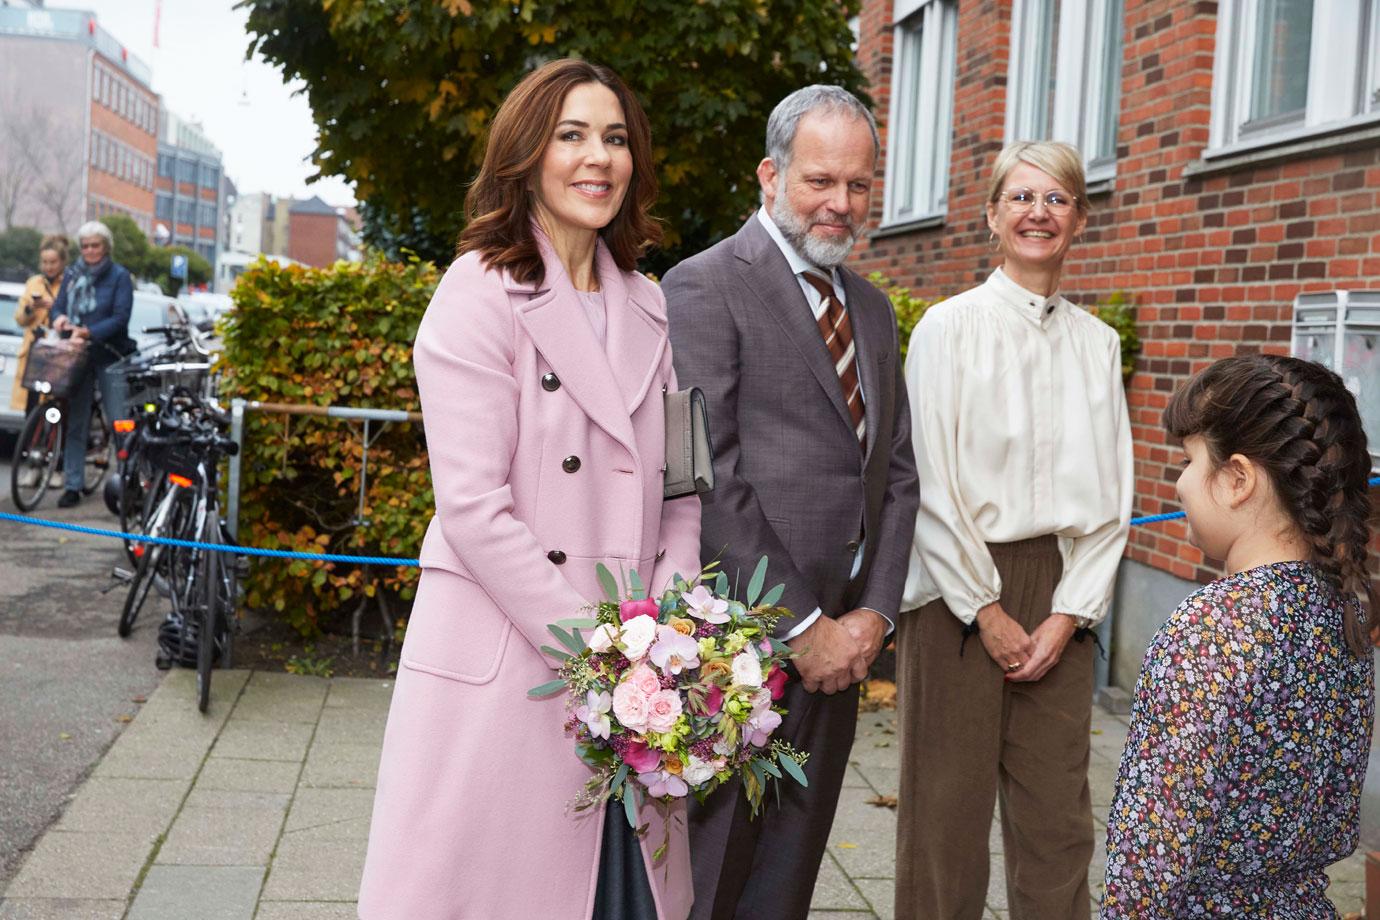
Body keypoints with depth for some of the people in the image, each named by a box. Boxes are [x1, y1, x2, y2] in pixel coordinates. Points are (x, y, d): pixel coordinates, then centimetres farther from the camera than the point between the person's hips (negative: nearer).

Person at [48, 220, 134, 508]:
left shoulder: (119, 276, -3)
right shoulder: (72, 274, 10)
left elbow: (121, 318, -11)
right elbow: (58, 305, 11)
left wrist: (88, 332, -23)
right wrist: (60, 318, -13)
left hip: (110, 357, -4)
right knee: (75, 422, 6)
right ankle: (72, 486, 10)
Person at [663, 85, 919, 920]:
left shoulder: (872, 308, 16)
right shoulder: (706, 288, -8)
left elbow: (897, 473, 15)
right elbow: (710, 480, -15)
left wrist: (873, 614, 1)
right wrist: (802, 626, -13)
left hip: (840, 642, 7)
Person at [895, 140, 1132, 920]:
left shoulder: (1098, 343, 11)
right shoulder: (951, 325, -2)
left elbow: (1112, 494, 8)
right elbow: (930, 481, -7)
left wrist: (1069, 613, -3)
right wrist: (987, 611, -9)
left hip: (1061, 593, 4)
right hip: (960, 586, -3)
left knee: (1058, 818, 6)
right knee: (950, 805, 3)